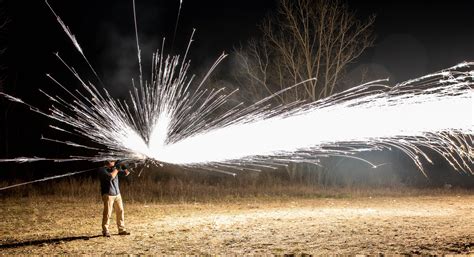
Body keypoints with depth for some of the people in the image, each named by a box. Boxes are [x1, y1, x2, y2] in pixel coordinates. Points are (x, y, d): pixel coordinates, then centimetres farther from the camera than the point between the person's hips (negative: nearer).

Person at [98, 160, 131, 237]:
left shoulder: (114, 167, 11)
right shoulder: (102, 169, -8)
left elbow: (126, 173, 14)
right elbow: (110, 177, -23)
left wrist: (125, 168, -7)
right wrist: (116, 169, -12)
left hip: (117, 194, 7)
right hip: (108, 195, -6)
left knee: (120, 211, 6)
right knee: (107, 213, -7)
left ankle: (121, 229, 13)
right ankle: (105, 231, 3)